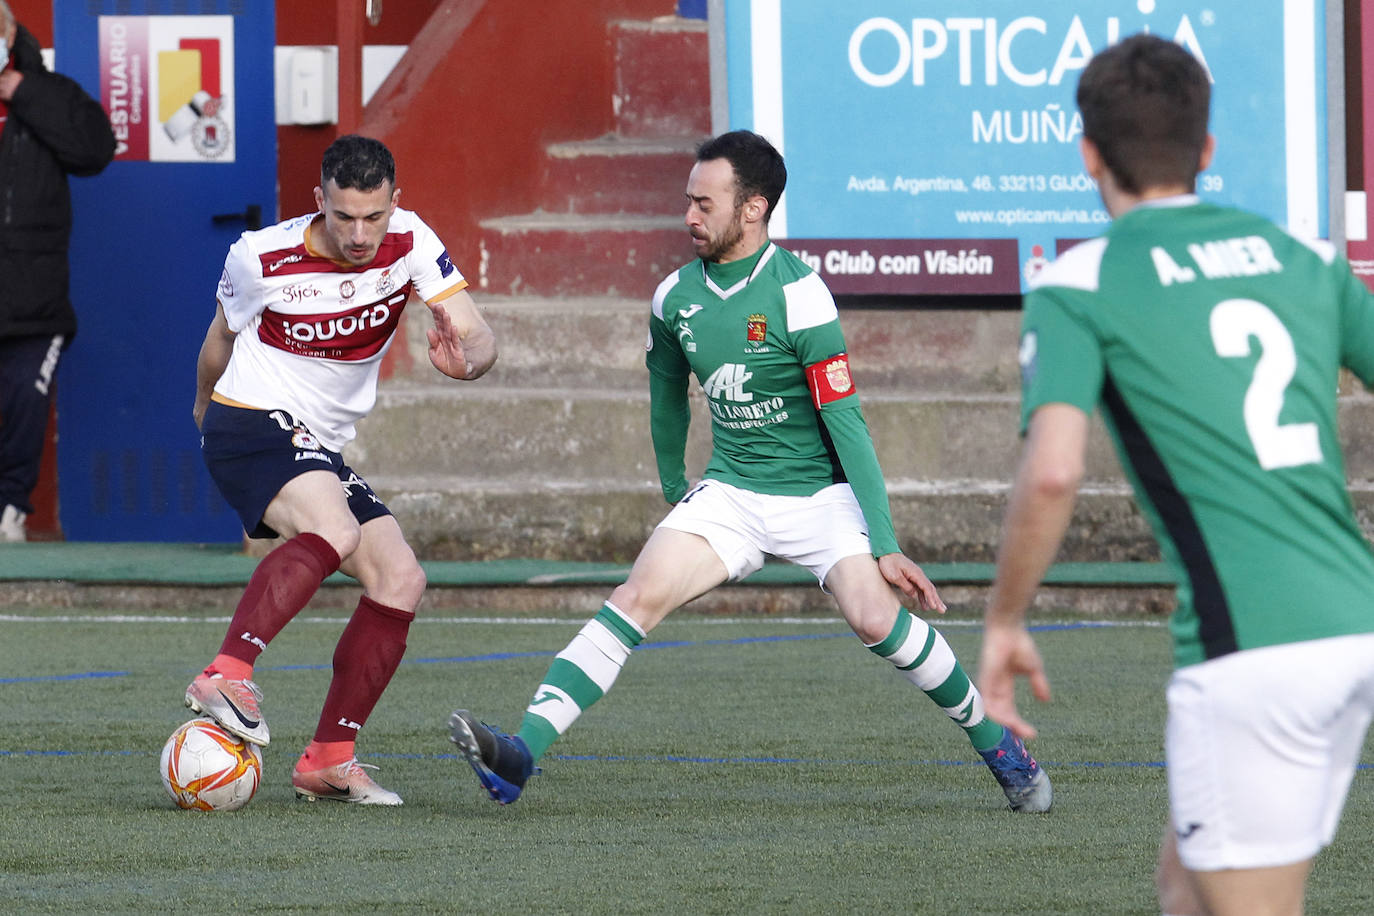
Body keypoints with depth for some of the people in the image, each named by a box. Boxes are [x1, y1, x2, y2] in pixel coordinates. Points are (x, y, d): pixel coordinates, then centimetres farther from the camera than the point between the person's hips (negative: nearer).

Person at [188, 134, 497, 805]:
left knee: (400, 580, -5)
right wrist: (205, 406, 24)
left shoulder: (410, 243, -6)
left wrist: (466, 359, -36)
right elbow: (224, 334, 8)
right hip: (251, 423, -6)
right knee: (335, 531, -34)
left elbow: (477, 336, -11)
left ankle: (328, 761, 1)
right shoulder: (263, 259, -13)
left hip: (320, 448, 6)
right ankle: (226, 676, -42)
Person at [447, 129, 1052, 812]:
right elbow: (667, 398, 21)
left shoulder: (797, 293, -18)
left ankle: (996, 743, -1)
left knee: (875, 617, -24)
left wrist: (884, 544, -21)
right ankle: (522, 752, -26)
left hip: (820, 493, -4)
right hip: (730, 493, 4)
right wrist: (673, 490, 30)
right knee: (637, 597, -17)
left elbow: (844, 421, -18)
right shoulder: (674, 297, 0)